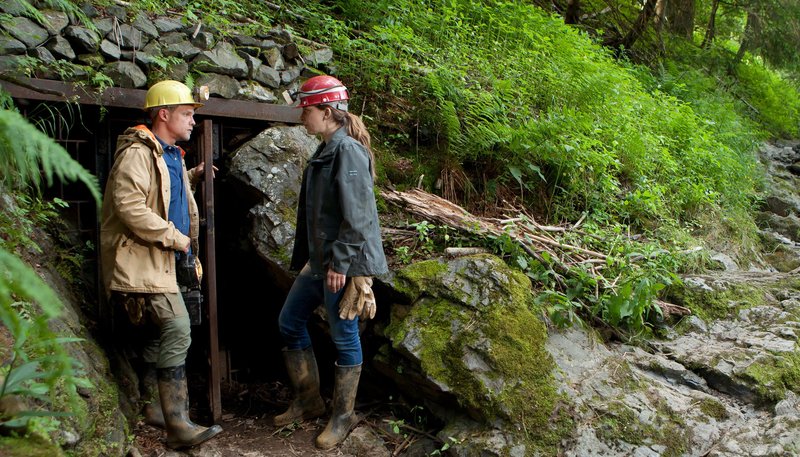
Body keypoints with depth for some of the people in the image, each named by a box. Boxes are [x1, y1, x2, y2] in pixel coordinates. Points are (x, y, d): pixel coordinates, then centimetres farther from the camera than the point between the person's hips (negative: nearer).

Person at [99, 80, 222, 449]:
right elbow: (129, 207, -26)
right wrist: (175, 237, -20)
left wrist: (192, 177, 20)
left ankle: (154, 409, 29)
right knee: (177, 331, -15)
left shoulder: (170, 155, 18)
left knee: (157, 334, 16)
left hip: (159, 260, 11)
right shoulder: (138, 153, -15)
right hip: (139, 258, -11)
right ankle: (178, 425, -12)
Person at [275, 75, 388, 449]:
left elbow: (355, 216, -22)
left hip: (343, 263, -10)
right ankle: (309, 401, 31)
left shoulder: (348, 151, -16)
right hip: (320, 260, 11)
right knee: (289, 321, 16)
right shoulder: (326, 150, 14)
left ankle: (344, 416, 21)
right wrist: (306, 258, 20)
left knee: (344, 336, 3)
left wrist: (340, 262, -21)